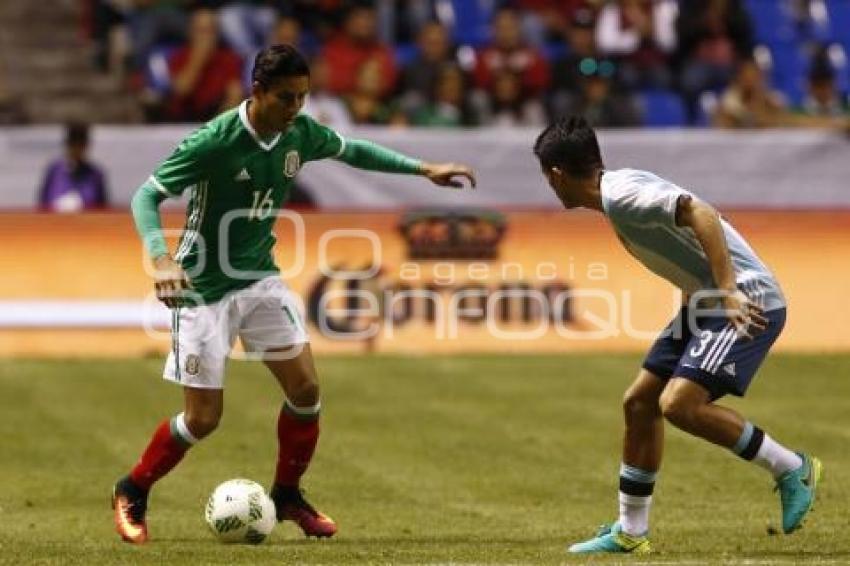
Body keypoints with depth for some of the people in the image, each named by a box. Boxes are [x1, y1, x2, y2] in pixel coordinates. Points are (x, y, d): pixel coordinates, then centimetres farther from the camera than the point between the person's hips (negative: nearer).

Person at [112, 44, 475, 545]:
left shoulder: (300, 133, -6)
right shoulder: (213, 142, -25)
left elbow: (352, 150, 14)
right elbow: (147, 196, -21)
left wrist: (423, 169, 9)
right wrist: (162, 259, -38)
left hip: (260, 278, 6)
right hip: (205, 289, -6)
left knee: (306, 389, -1)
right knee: (202, 419, -3)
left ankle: (287, 496, 20)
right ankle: (132, 493, 20)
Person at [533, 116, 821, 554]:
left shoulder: (621, 194, -18)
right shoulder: (618, 194, 13)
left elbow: (701, 215, -29)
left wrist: (729, 291, -33)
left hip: (746, 301, -10)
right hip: (707, 301, 10)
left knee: (678, 404, -21)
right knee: (639, 403, 10)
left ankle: (792, 470, -5)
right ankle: (629, 533, 20)